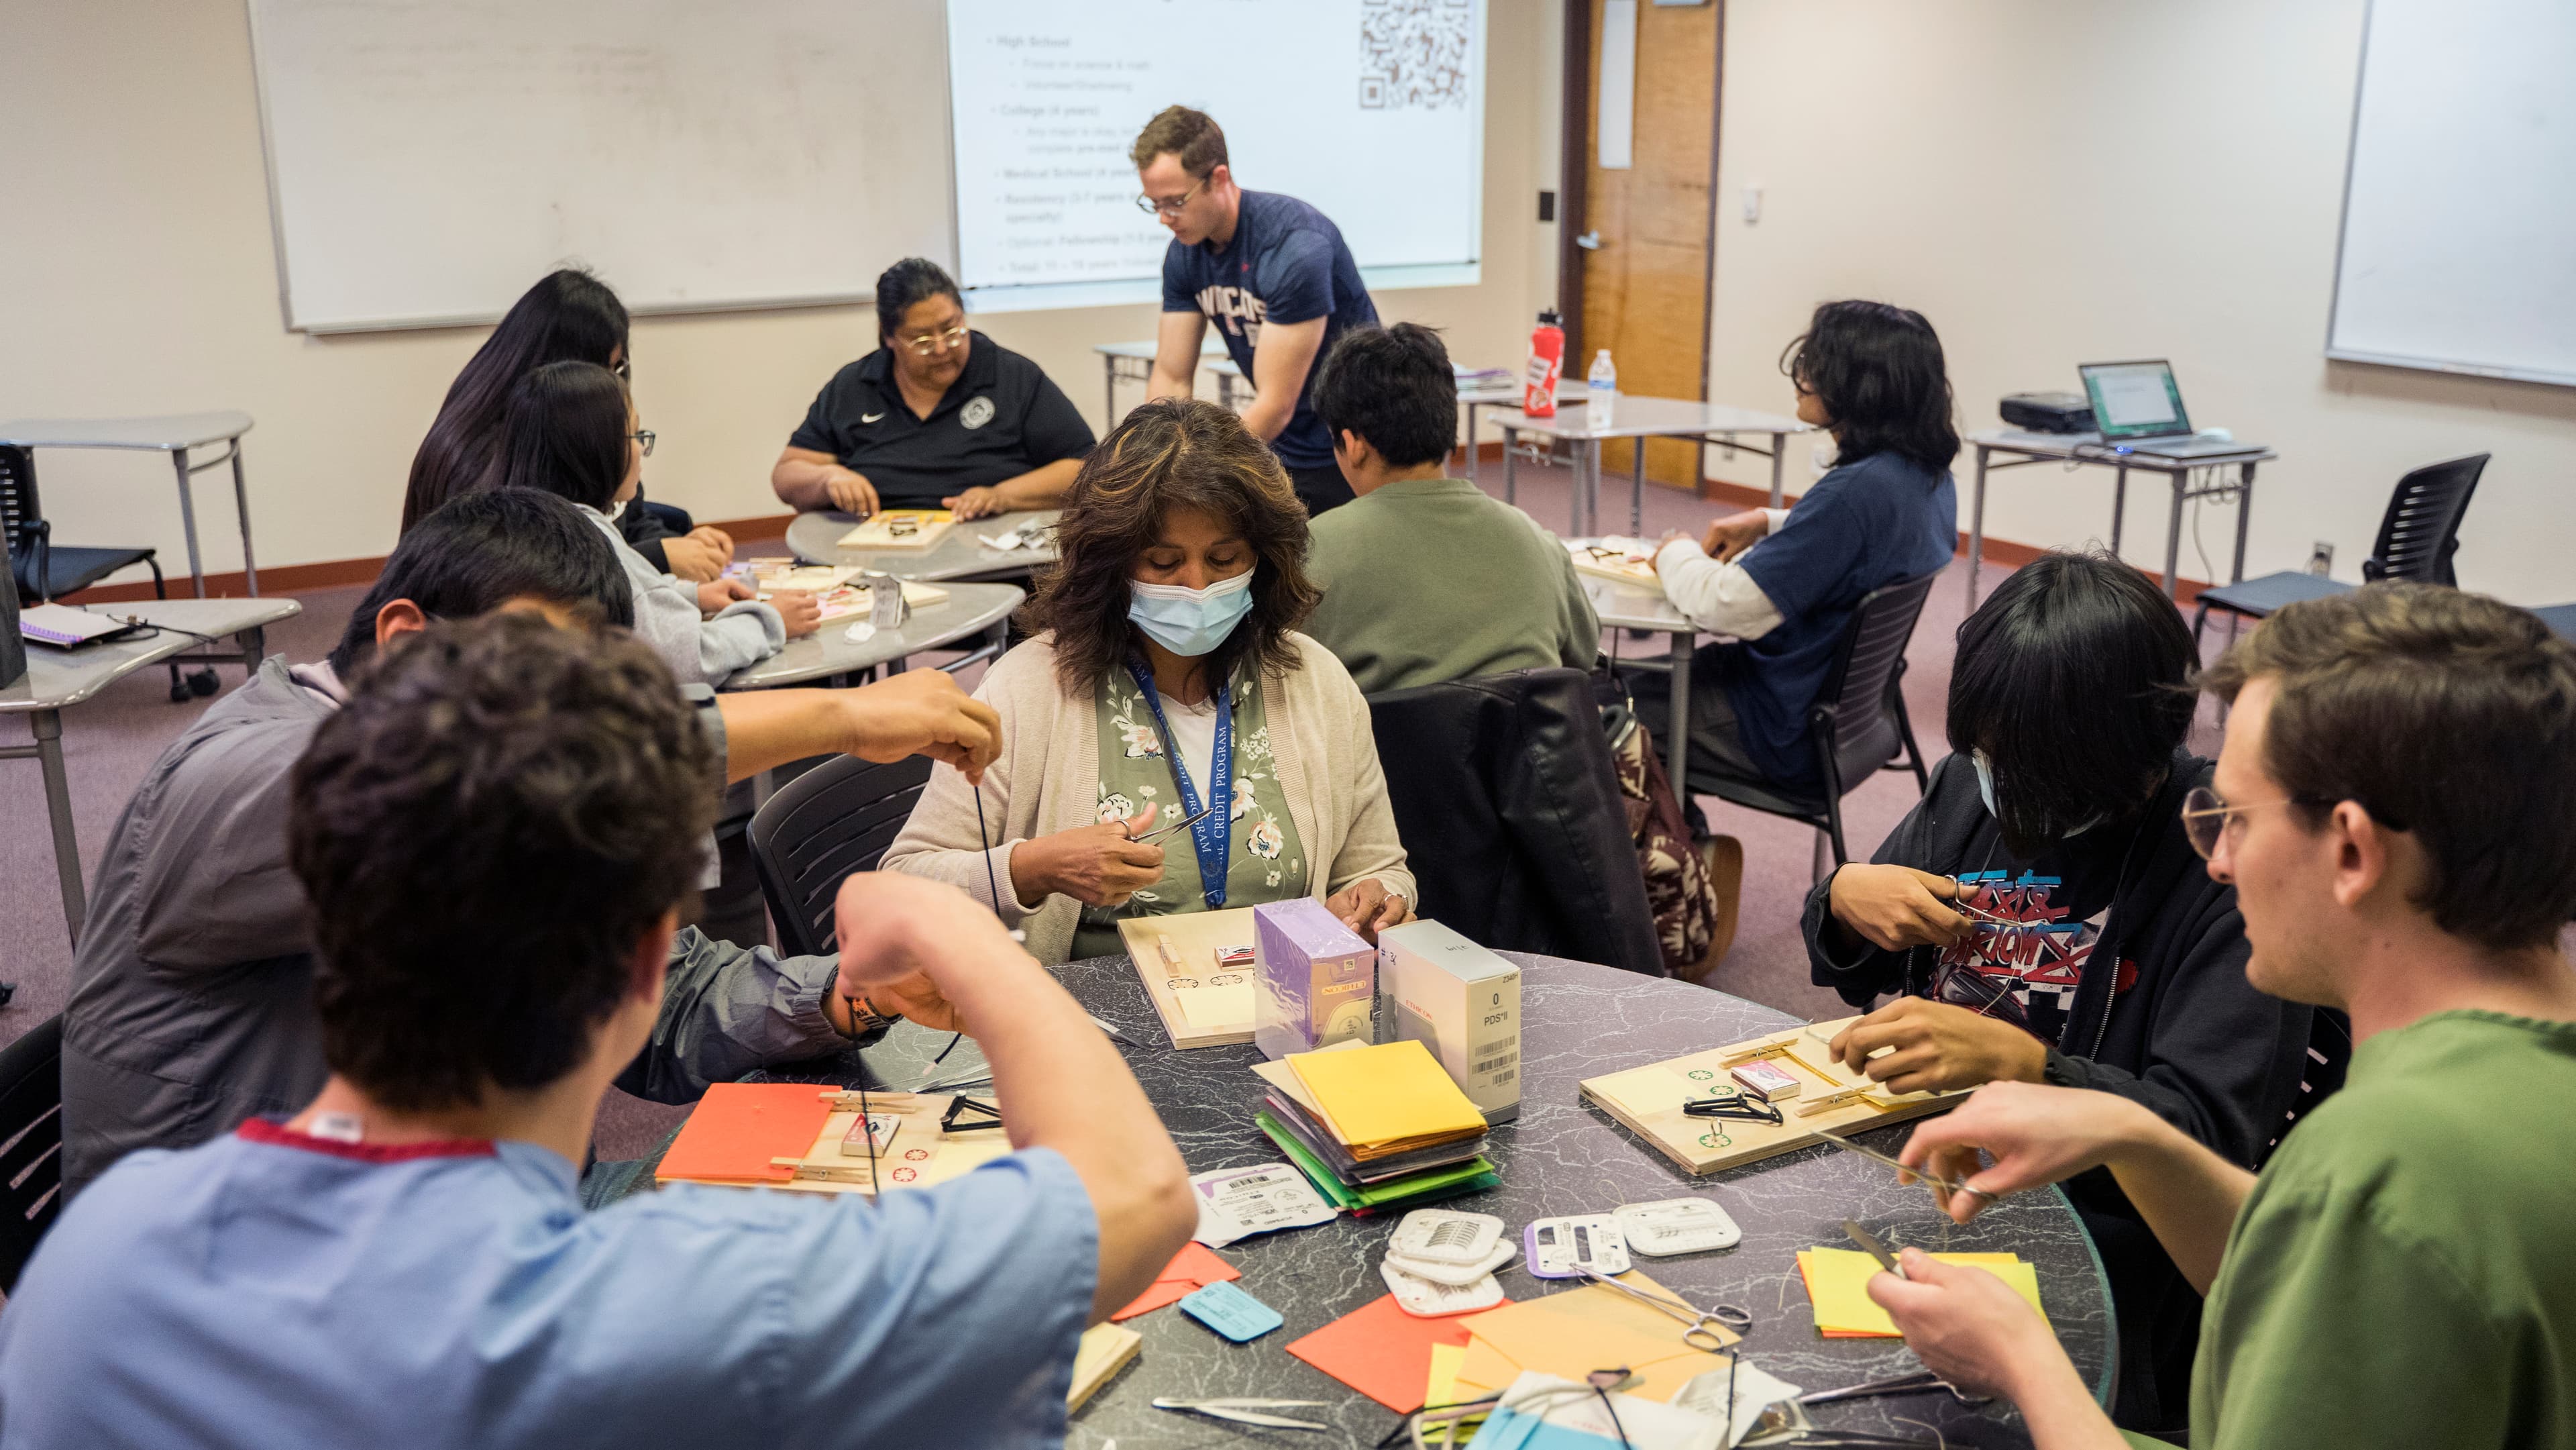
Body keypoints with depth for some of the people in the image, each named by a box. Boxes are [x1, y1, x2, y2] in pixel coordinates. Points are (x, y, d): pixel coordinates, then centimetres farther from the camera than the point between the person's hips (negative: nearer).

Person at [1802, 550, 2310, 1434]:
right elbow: (1855, 976, 18)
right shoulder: (1974, 784, 4)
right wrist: (1844, 900, -5)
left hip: (2093, 1233, -5)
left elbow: (2209, 1136, -19)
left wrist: (2017, 1063, -33)